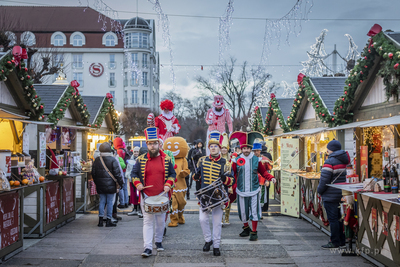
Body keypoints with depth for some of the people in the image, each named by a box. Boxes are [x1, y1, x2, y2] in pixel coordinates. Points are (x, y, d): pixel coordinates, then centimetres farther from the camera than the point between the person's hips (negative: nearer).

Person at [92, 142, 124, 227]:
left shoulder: (97, 160, 4)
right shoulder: (112, 160, -10)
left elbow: (93, 173, 11)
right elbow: (117, 173, -10)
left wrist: (96, 182, 22)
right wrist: (121, 183, 0)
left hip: (100, 185, 4)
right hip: (110, 185, -4)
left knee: (102, 201, 11)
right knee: (110, 202, 1)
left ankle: (100, 220, 9)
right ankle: (108, 221, 3)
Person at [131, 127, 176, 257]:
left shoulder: (166, 159, 3)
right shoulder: (141, 159, 1)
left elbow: (172, 174, 11)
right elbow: (134, 173, 9)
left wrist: (168, 185, -6)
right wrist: (137, 184, -8)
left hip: (161, 196, 1)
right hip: (146, 196, -1)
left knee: (161, 221, 11)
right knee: (147, 221, -4)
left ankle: (158, 241, 32)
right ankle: (148, 248, -5)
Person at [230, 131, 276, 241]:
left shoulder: (256, 159, 3)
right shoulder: (237, 160, 1)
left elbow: (263, 172, 9)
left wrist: (271, 178, -6)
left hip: (254, 191, -1)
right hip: (241, 191, 1)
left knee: (254, 211, -3)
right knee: (243, 211, 9)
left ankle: (254, 232, 7)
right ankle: (246, 229, 31)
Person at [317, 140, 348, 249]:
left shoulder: (330, 162, -18)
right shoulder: (343, 160, 11)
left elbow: (324, 180, -21)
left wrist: (319, 191, -4)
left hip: (330, 196, -9)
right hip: (341, 194, 9)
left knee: (333, 219, -3)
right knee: (339, 218, 15)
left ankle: (335, 242, 1)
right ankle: (342, 240, 22)